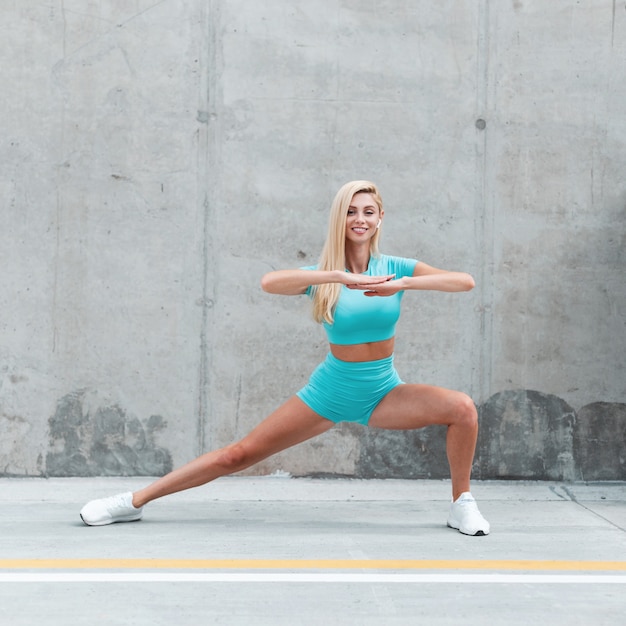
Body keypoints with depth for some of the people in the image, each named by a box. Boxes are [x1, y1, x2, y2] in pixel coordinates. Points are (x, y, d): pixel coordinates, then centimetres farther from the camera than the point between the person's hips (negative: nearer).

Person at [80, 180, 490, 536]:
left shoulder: (395, 268, -5)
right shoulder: (324, 276, -9)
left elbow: (465, 281, -18)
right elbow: (269, 282, -31)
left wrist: (403, 284, -30)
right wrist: (342, 276, -38)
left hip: (383, 391, 1)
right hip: (332, 389, -1)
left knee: (462, 407, -23)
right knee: (241, 454, -4)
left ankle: (462, 504, -2)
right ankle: (136, 501, 8)